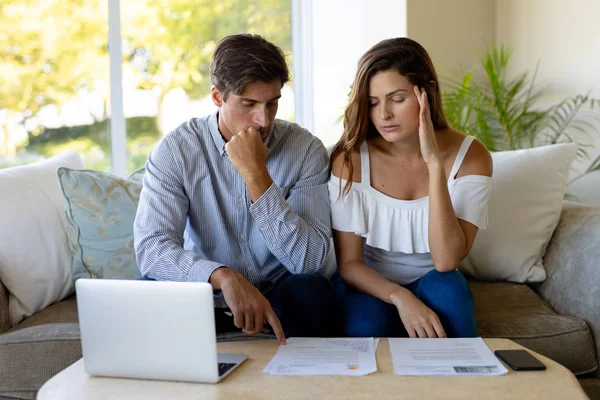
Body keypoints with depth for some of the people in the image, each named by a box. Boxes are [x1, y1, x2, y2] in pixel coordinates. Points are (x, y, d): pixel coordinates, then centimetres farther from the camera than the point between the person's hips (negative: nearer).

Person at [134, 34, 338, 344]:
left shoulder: (306, 149, -12)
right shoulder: (176, 150, -12)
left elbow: (309, 260, -21)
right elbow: (150, 247, -24)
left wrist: (256, 174, -29)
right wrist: (224, 277, -41)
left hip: (278, 295, 0)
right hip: (207, 294, 1)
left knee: (312, 290, -32)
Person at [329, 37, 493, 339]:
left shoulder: (469, 156, -14)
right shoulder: (350, 159, -15)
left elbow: (446, 261, -25)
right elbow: (348, 262, -12)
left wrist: (435, 163, -31)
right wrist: (400, 297, -31)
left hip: (433, 286, 2)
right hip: (369, 287, -1)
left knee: (445, 288, -31)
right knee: (366, 322, -33)